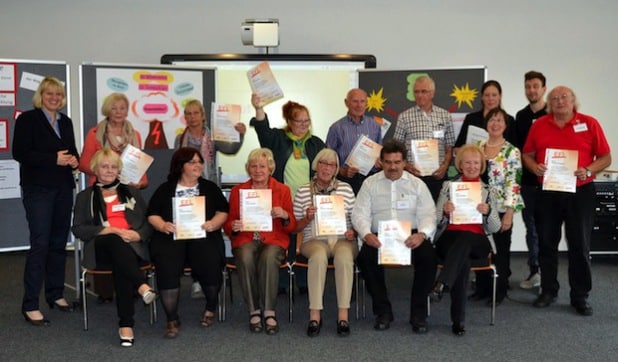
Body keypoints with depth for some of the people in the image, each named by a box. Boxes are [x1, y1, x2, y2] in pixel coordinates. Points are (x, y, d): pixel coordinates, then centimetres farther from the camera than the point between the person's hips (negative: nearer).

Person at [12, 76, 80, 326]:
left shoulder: (66, 122, 14)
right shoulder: (27, 119, -4)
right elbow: (20, 153, -12)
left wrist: (74, 160, -3)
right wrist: (54, 159, -19)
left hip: (63, 188, 6)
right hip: (38, 189, -6)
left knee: (59, 243, 11)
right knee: (40, 244, -10)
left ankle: (55, 294, 23)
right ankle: (30, 305, -6)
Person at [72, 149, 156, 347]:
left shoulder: (131, 192, 28)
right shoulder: (85, 196, 21)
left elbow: (149, 221, 19)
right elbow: (78, 229, 6)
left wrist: (138, 234, -5)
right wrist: (111, 230, -9)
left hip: (133, 246, 1)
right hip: (101, 248, -1)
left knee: (122, 267, -37)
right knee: (115, 242, -40)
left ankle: (126, 325, -45)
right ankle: (142, 285, -53)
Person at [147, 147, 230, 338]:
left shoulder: (210, 188, 19)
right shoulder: (165, 189, 17)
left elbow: (223, 212, 12)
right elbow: (152, 215, 11)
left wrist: (213, 223, -9)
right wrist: (163, 225, -10)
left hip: (202, 236, 0)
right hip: (171, 237, 0)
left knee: (210, 264, -30)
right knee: (167, 267, -31)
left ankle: (211, 307, 2)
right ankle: (172, 319, -17)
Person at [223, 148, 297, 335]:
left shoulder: (282, 190, 11)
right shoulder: (238, 190, 13)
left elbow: (291, 227, 9)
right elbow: (229, 224, 14)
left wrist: (285, 216, -13)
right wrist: (233, 227, -10)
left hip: (274, 239, -1)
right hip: (246, 238, 1)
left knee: (269, 258, -36)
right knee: (245, 258, -35)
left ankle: (269, 312, -24)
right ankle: (253, 311, -22)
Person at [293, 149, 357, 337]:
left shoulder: (346, 189, 13)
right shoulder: (303, 191, 11)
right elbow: (295, 227, 11)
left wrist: (353, 232, -7)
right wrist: (307, 218, -9)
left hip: (342, 239, 1)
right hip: (314, 240, -1)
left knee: (343, 255, -36)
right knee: (319, 255, -37)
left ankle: (343, 314, -33)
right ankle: (315, 314, -33)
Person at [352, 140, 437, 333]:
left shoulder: (417, 184, 11)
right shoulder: (370, 183, 11)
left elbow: (428, 215, 2)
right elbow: (359, 214, 3)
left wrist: (422, 234, -20)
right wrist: (367, 234, -18)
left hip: (411, 236, 0)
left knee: (428, 256, -30)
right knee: (365, 257, -30)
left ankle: (419, 312, -13)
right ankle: (383, 310, -12)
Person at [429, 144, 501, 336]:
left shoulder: (488, 190, 16)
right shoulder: (448, 185, 16)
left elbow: (495, 228, 8)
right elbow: (438, 222, 10)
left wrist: (488, 212, -12)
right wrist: (445, 211, -12)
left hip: (477, 241, 0)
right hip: (450, 238, 0)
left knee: (464, 239, -37)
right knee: (462, 260, -35)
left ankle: (441, 285, -53)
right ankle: (458, 319, -37)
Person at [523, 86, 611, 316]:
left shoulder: (589, 124, -1)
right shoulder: (539, 125, 5)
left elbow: (605, 157, 0)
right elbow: (527, 155, 10)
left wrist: (588, 171, -17)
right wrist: (535, 167, -11)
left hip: (580, 193, -2)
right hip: (547, 193, 2)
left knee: (580, 246, 4)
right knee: (547, 244, 10)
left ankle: (580, 297, 14)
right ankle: (548, 291, 23)